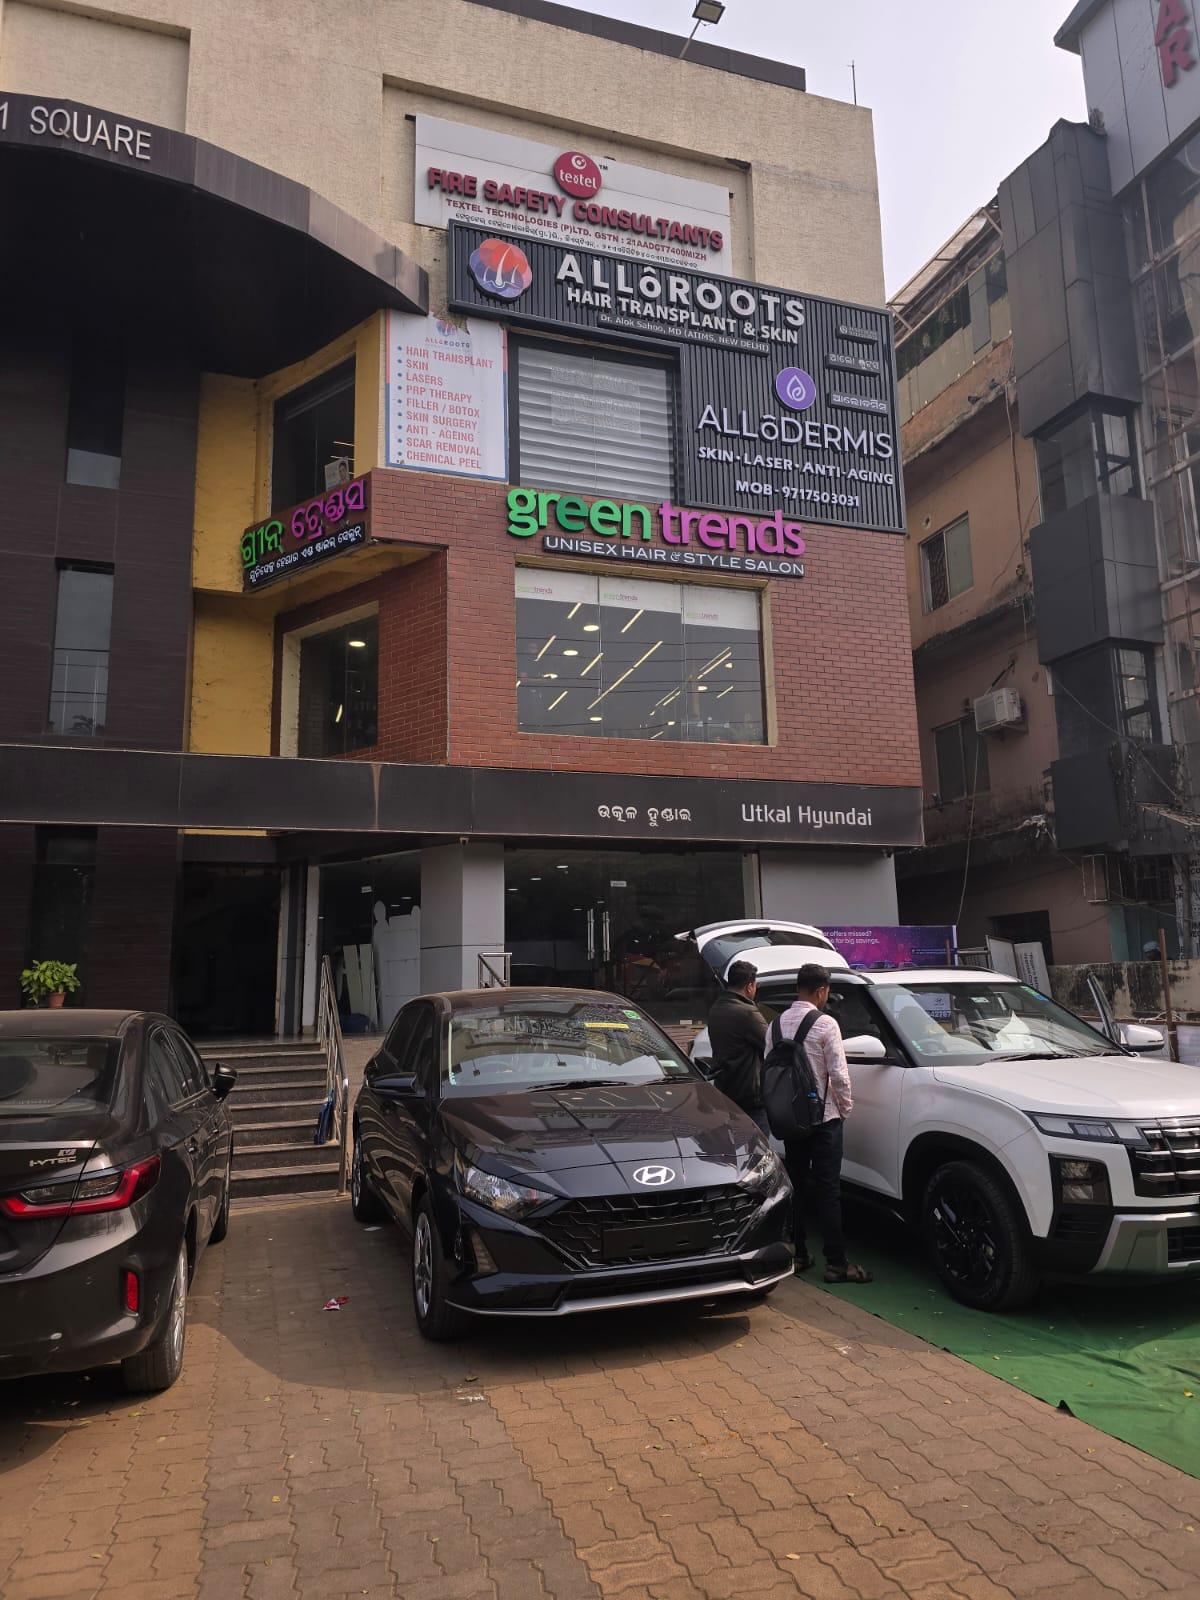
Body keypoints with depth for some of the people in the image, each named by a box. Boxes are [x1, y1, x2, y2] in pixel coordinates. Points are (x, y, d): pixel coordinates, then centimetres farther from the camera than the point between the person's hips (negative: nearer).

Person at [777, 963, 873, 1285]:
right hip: (823, 1115, -5)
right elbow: (838, 1073, -14)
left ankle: (797, 1254, 18)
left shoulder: (778, 1024, 2)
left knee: (795, 1185, 12)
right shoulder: (825, 1024, -14)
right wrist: (846, 1106, 2)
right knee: (828, 1189, -2)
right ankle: (835, 1263, 0)